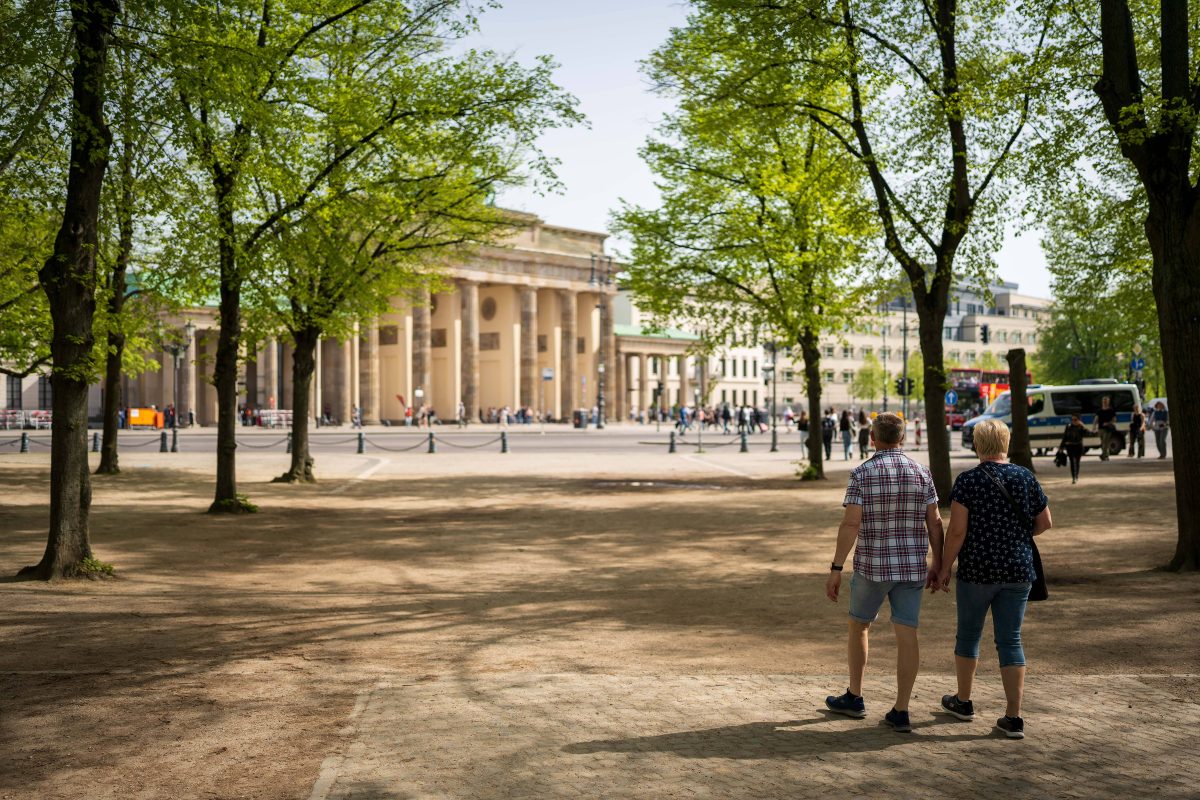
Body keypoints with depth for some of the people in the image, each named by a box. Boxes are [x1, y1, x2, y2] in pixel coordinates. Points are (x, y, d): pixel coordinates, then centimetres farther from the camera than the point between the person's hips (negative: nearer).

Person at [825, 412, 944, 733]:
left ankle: (854, 698, 26)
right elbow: (934, 523, 3)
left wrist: (836, 569, -12)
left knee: (858, 626, 17)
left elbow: (850, 524, -16)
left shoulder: (862, 473, -10)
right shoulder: (921, 472, 1)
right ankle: (901, 712, 2)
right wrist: (937, 564, 13)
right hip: (912, 567, 3)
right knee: (906, 636, 3)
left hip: (872, 566, -3)